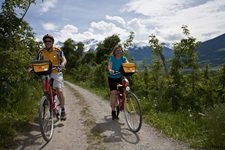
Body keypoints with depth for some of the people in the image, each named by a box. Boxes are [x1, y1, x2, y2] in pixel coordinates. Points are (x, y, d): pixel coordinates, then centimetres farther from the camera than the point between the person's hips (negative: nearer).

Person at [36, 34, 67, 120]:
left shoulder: (58, 50, -1)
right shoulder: (41, 52, 3)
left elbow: (64, 59, -10)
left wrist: (62, 64, -34)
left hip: (56, 73, -2)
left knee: (59, 91, -16)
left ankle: (63, 110, -3)